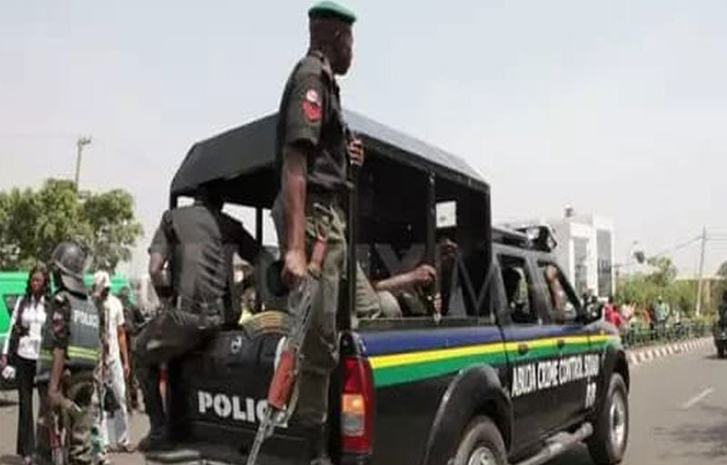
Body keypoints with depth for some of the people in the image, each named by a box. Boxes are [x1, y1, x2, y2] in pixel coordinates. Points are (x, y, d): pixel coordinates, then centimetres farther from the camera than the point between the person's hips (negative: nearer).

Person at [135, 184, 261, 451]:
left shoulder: (173, 218, 9)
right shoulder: (231, 226, 16)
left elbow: (155, 270, -1)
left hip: (187, 314, -4)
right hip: (226, 317, 4)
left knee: (144, 354, 21)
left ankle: (159, 431, 14)